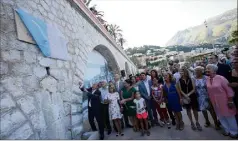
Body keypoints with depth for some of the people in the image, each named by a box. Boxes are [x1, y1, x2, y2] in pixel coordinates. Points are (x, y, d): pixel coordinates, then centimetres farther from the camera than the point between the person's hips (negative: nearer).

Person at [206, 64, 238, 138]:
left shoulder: (220, 78, -18)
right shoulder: (207, 79, -4)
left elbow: (229, 89, -15)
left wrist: (230, 101, -14)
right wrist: (210, 100, 8)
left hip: (224, 101, -5)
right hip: (215, 102, 5)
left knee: (229, 116, 12)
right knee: (221, 116, 18)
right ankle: (227, 130, 38)